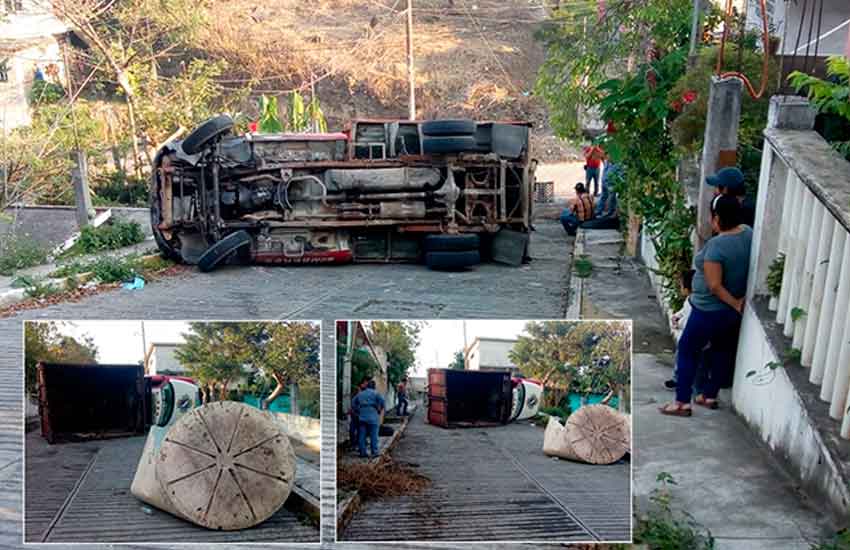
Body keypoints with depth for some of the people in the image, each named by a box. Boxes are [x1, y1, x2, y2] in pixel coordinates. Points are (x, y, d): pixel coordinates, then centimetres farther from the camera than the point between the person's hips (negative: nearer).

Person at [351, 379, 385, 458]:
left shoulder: (360, 394, 13)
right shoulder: (375, 393, -3)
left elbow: (353, 404, 18)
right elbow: (383, 403, -14)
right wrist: (380, 411, -1)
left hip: (362, 417, 4)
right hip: (372, 417, -4)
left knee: (362, 435, 7)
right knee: (373, 435, 2)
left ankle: (362, 452, 9)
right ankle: (374, 452, 4)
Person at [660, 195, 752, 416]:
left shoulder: (716, 245, -27)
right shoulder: (748, 233, -3)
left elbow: (715, 285, -27)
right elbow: (745, 269, 9)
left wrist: (735, 303, -14)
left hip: (710, 310, -8)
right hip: (732, 310, 8)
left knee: (687, 351, 5)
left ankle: (682, 402, 7)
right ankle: (709, 396, 33)